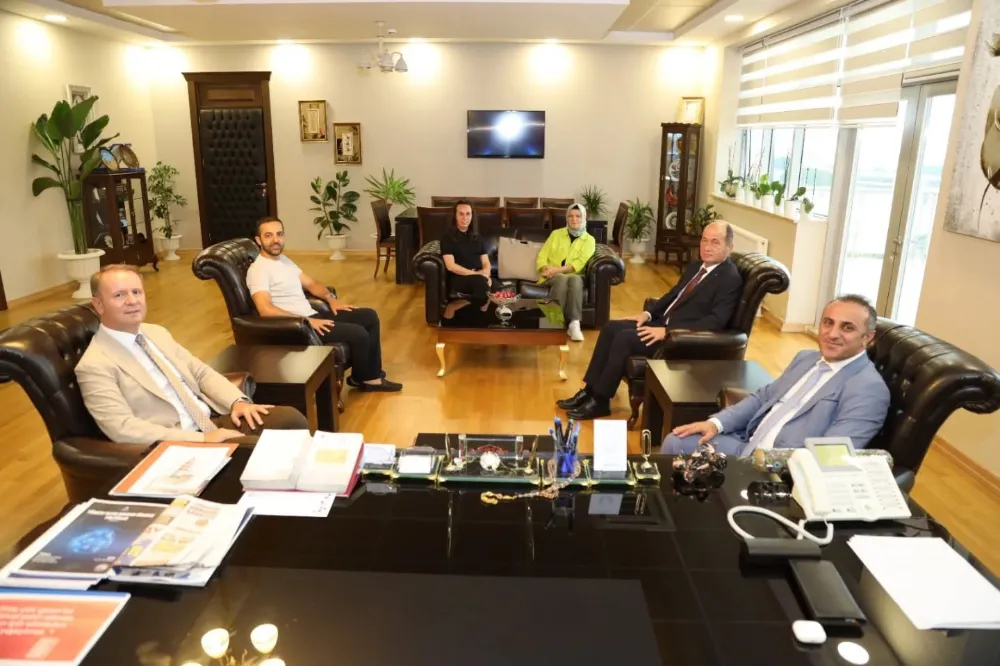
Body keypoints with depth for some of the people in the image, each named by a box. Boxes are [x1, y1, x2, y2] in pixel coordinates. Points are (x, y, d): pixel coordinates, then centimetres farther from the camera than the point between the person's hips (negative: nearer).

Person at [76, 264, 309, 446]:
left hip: (212, 419, 7)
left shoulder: (157, 332, 14)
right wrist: (201, 439, -23)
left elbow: (201, 372, 17)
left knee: (291, 418, -11)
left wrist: (238, 401, -3)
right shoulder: (94, 366, -8)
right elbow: (123, 429, -18)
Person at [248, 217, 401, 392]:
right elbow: (266, 310, -27)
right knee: (358, 334, -20)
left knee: (369, 316, 7)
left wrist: (331, 299, 4)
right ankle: (360, 378, 8)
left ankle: (372, 376, 10)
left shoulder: (283, 259, 15)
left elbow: (310, 283, 23)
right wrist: (306, 320, -26)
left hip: (311, 317, 10)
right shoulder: (258, 270, -15)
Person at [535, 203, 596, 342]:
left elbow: (580, 263, -7)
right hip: (553, 277, 1)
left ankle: (574, 323, -45)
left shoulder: (589, 240, 10)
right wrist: (546, 269, -14)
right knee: (561, 279, -36)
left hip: (574, 276, 0)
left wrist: (557, 270, -19)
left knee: (576, 279, -38)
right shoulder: (556, 234, 16)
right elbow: (542, 256, 9)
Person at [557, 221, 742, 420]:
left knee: (625, 338, -23)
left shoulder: (731, 279, -15)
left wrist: (667, 331, -26)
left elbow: (716, 321, -24)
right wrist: (649, 313, 5)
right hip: (663, 323, 9)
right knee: (611, 328, -3)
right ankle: (589, 390, 0)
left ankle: (600, 401, -11)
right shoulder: (695, 267, 13)